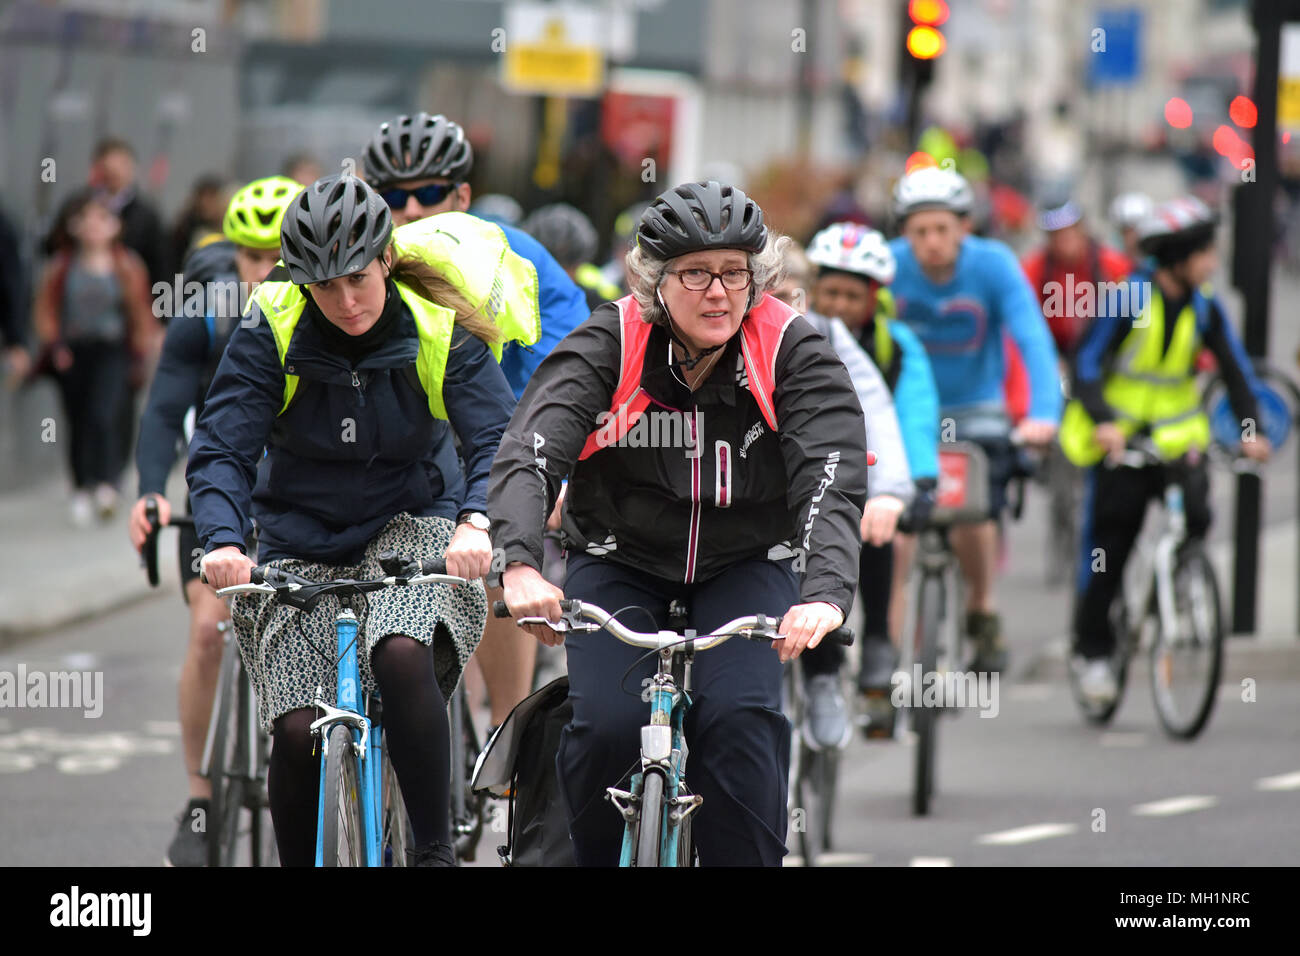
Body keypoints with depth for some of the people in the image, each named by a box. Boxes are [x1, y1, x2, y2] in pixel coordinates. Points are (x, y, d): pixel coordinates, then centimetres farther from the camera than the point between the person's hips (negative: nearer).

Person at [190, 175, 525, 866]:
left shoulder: (441, 331, -12)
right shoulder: (271, 332, -11)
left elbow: (496, 439, -19)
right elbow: (220, 449, -15)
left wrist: (476, 522, -41)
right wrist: (222, 540, -35)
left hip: (405, 529, -1)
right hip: (297, 546, 1)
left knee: (403, 656, -33)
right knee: (299, 731, -15)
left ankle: (434, 850, -20)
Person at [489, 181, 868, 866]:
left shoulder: (793, 352, -17)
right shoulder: (608, 345, -18)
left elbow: (832, 480, -27)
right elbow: (528, 455, -29)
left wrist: (825, 595, -46)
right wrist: (521, 566, -48)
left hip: (747, 565, 0)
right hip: (619, 564, 0)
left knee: (741, 718, -25)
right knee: (607, 726, -21)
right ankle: (596, 858, 6)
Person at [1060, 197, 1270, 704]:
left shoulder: (1204, 305, -2)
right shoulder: (1126, 300, -15)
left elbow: (1235, 368, 0)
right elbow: (1087, 364, -19)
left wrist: (1250, 428, -14)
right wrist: (1103, 422, -34)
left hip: (1176, 432, 3)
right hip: (1116, 434, -3)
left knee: (1195, 513, -19)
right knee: (1109, 541, -1)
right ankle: (1092, 649, 12)